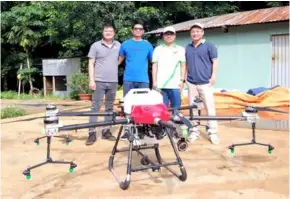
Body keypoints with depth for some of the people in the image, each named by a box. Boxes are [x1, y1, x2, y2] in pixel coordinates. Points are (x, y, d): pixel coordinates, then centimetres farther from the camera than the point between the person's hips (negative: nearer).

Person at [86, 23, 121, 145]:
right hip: (99, 81, -3)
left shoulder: (119, 46, 8)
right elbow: (91, 64, -1)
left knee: (110, 107, 9)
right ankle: (92, 133, -1)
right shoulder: (95, 46, 1)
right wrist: (91, 80, -8)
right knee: (95, 107, -3)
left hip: (113, 82, 3)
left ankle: (106, 131, 19)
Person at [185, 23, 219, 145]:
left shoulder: (209, 46, 2)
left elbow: (215, 61, -2)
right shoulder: (188, 47, 16)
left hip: (205, 82, -4)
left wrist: (213, 76, -11)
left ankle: (213, 133, 0)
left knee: (210, 107, -5)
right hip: (191, 83, 5)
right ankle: (194, 131, 14)